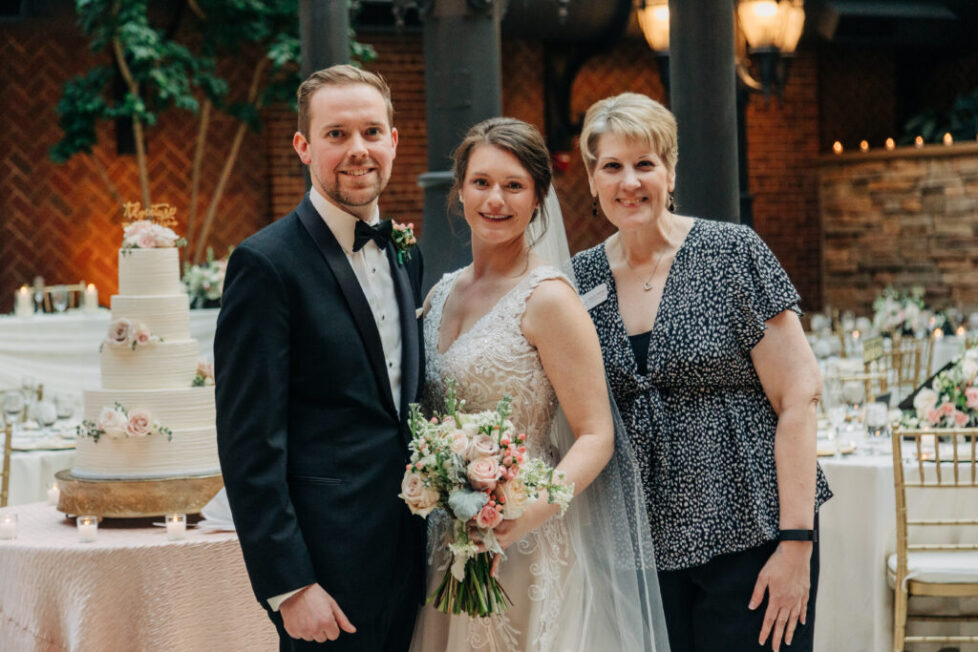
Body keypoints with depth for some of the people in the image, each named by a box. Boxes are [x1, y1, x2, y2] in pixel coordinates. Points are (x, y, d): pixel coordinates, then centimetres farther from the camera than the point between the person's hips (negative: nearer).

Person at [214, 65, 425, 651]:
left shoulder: (404, 256, 12)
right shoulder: (267, 263, -12)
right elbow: (249, 444, -15)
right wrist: (288, 587, -18)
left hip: (405, 554, 7)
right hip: (328, 569, -7)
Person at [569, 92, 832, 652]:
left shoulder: (733, 254, -6)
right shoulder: (581, 280, 5)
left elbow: (799, 396, -9)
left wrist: (796, 542, -14)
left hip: (751, 538, -3)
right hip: (645, 551, 4)